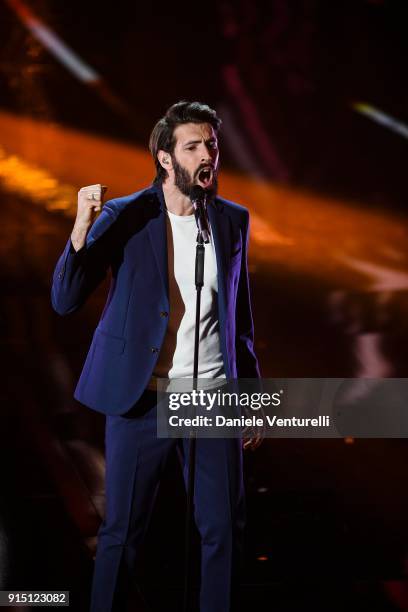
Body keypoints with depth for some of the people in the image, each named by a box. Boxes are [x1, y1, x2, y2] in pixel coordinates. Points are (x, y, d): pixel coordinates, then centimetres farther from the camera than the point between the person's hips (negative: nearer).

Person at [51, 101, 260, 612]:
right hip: (141, 398, -3)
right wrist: (82, 227, -24)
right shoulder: (124, 216, -4)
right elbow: (65, 301, -9)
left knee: (224, 529, 7)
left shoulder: (234, 220, 6)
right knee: (122, 531, 6)